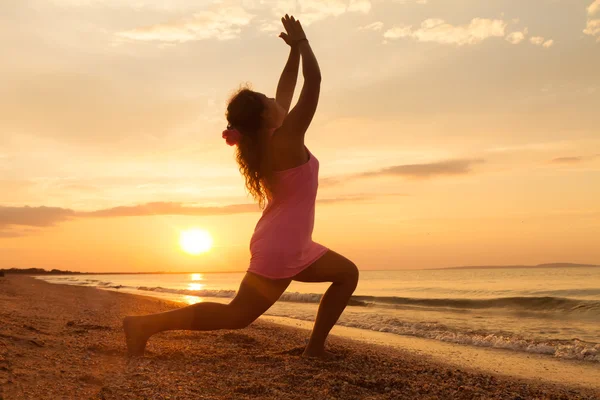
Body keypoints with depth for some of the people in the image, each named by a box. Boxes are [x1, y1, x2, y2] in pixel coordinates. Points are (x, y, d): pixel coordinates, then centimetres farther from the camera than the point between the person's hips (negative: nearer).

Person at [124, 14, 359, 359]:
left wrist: (295, 50, 17)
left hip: (292, 247, 10)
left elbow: (286, 91, 18)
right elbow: (314, 80, -17)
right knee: (236, 315, -6)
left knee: (347, 273, 19)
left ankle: (316, 346, 16)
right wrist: (302, 42, -5)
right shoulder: (287, 138, -18)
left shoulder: (268, 138, 4)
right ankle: (146, 324, -9)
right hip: (279, 249, -10)